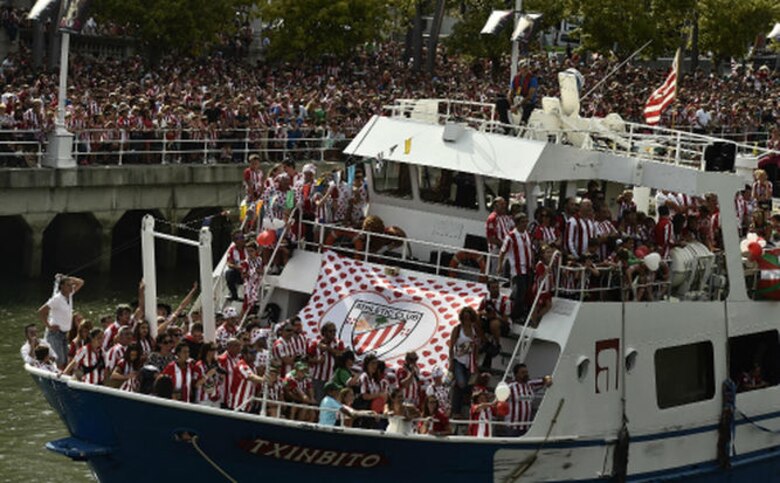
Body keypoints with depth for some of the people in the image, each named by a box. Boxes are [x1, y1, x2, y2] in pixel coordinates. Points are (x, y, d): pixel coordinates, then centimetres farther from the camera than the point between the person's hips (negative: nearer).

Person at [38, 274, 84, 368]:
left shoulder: (69, 295, 5)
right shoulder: (56, 299, -17)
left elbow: (80, 282, 17)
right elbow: (41, 312, -19)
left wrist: (69, 279, 2)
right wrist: (48, 326, -15)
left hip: (64, 333, 8)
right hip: (55, 333, -8)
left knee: (65, 361, 5)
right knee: (59, 361, -13)